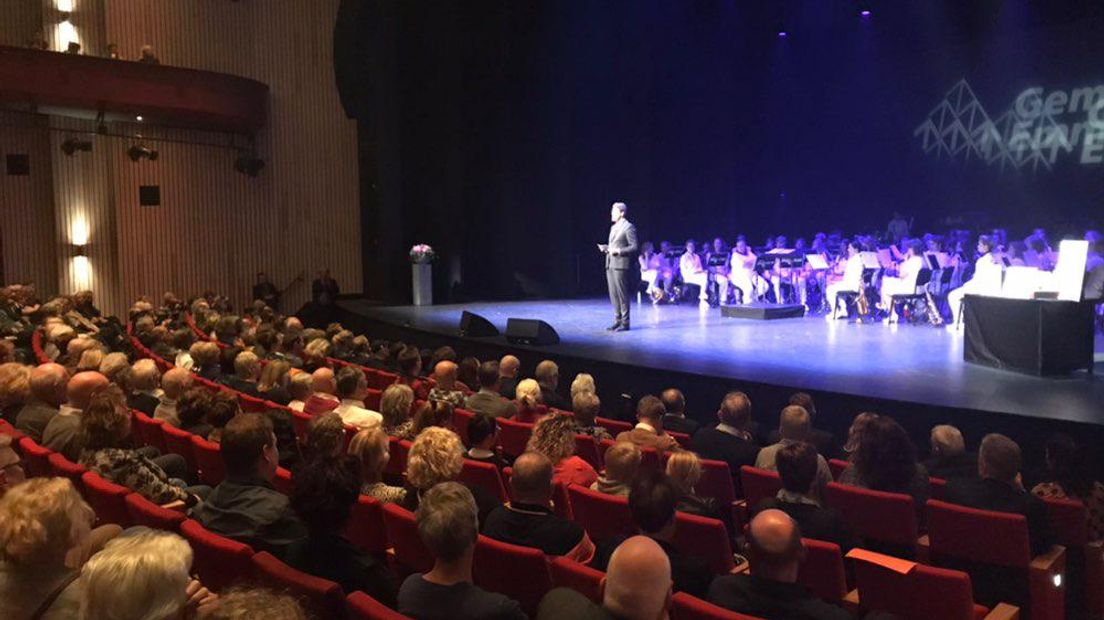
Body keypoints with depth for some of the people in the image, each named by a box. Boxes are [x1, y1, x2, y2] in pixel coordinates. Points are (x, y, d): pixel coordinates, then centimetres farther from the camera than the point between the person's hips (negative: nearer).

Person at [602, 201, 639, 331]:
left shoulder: (629, 227, -7)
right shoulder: (613, 227, 19)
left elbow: (634, 247, -11)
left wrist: (618, 251, -19)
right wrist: (606, 248, 7)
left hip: (621, 265, -8)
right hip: (610, 265, 9)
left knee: (622, 294, -5)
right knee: (613, 295, 10)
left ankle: (625, 323, 1)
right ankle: (617, 321, 17)